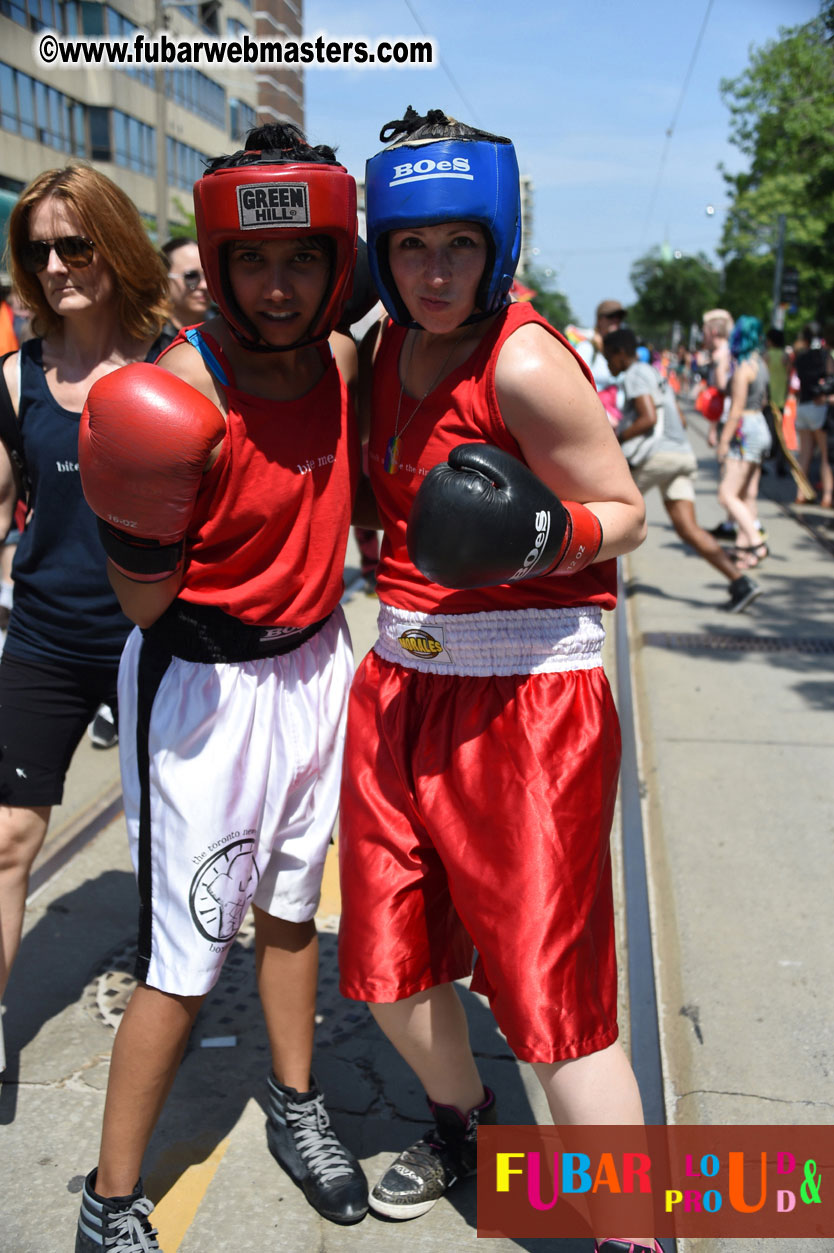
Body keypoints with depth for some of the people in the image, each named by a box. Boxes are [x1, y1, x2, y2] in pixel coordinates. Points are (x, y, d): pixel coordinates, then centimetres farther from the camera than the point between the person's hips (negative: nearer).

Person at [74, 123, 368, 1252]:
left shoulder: (342, 361, -3)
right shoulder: (180, 396, -22)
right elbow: (144, 604, -17)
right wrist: (135, 532, -34)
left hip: (315, 664, 6)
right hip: (203, 683, -6)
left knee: (291, 907, 22)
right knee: (186, 959, 1)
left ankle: (296, 1108, 44)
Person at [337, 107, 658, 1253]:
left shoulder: (525, 362, -16)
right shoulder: (383, 349, 7)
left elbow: (624, 516, -10)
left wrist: (542, 535, -27)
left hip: (529, 700, -7)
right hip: (398, 686, 8)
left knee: (550, 997, -3)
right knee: (390, 967, 17)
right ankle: (460, 1120, 46)